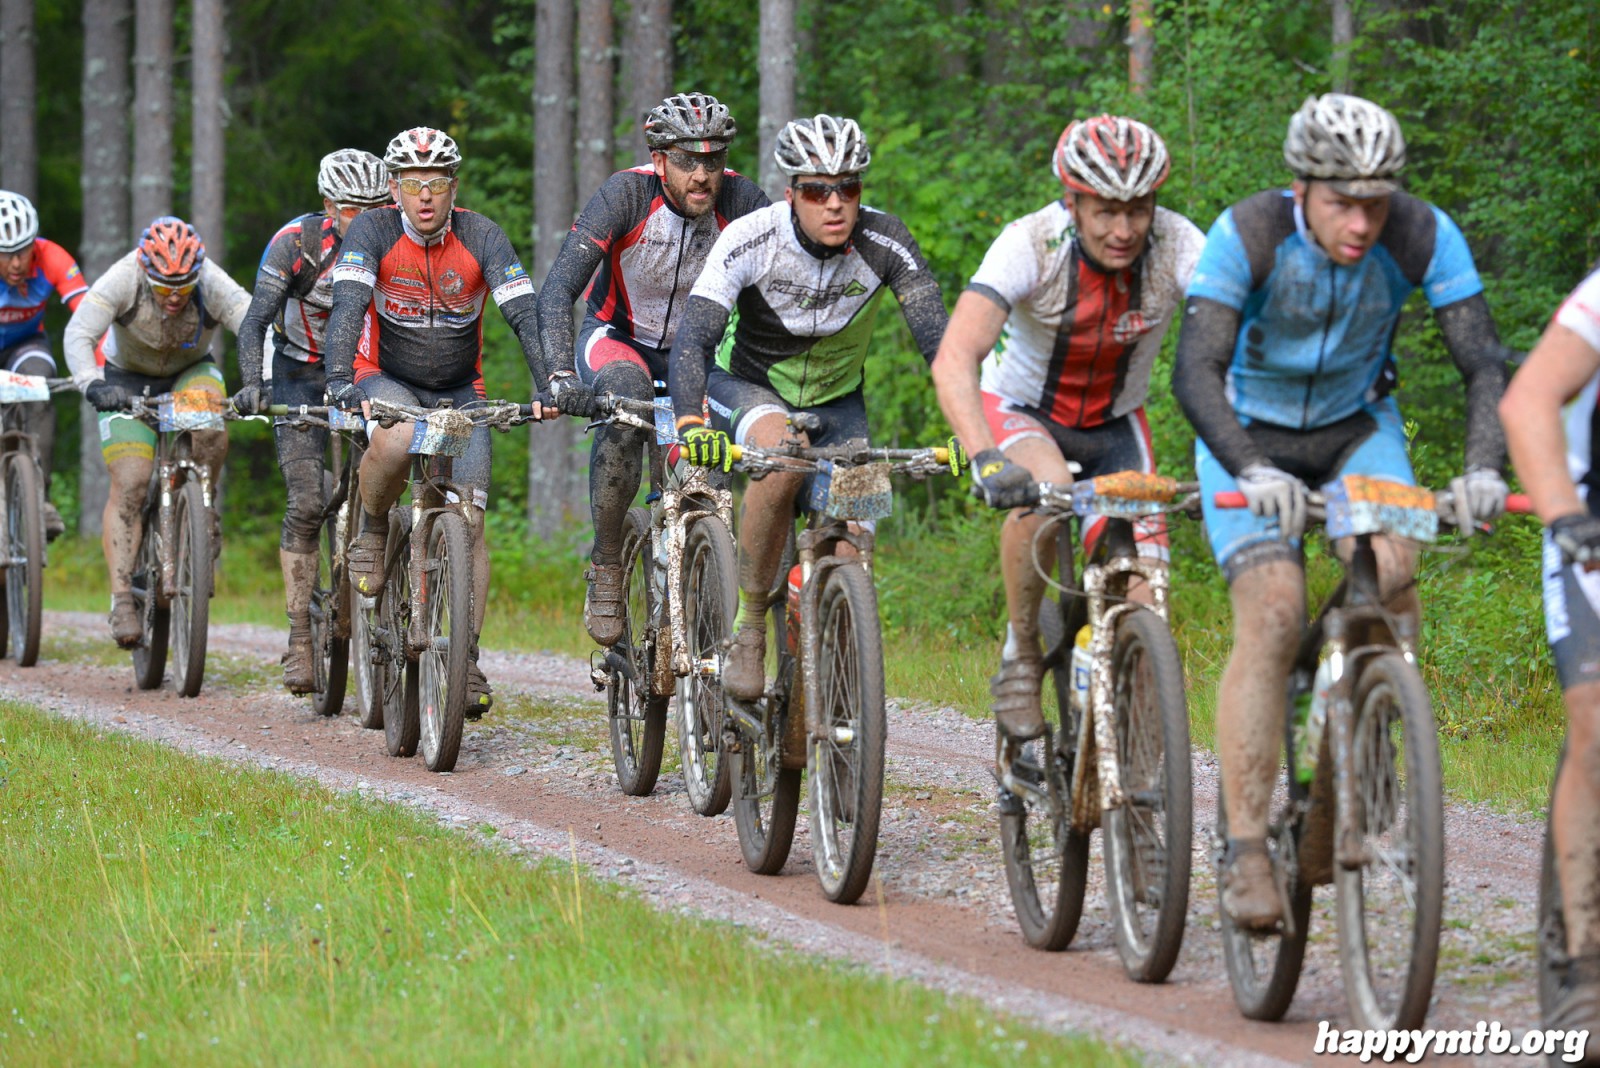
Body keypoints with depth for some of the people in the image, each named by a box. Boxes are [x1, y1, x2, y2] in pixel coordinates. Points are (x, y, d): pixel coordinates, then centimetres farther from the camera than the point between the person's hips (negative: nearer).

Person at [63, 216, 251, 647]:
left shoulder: (213, 286, -27)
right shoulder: (123, 281, -29)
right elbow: (79, 334, -35)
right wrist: (93, 385, -52)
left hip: (191, 372, 1)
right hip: (129, 381, -1)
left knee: (210, 430, -33)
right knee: (130, 484, -15)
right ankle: (122, 599, -15)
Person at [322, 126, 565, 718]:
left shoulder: (480, 236, -13)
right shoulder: (372, 231, -16)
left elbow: (524, 312, -20)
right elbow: (347, 307, -28)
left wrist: (548, 386, -35)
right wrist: (339, 380, -45)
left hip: (459, 391, 2)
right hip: (386, 380, -2)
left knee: (468, 522, -9)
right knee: (397, 442, -37)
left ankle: (467, 657, -1)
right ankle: (373, 531, -8)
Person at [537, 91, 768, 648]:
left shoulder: (739, 200, -19)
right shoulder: (628, 193, -25)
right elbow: (558, 288, -30)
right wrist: (560, 374, -44)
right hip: (618, 340, -3)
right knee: (628, 397, -35)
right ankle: (606, 564, -21)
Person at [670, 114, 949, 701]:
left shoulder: (884, 242, -22)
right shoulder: (751, 239, -26)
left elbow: (937, 338, -28)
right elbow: (693, 337, -34)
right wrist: (692, 425, -51)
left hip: (835, 399, 3)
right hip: (748, 387, -3)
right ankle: (748, 629, -23)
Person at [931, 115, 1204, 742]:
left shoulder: (1177, 247, -24)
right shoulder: (1030, 245, -30)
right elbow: (953, 362, -41)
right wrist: (986, 459, -57)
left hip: (1115, 425, 2)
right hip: (1018, 411, -2)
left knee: (1142, 600, -14)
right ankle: (1021, 654, -14)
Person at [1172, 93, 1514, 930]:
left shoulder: (1422, 237, -23)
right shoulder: (1247, 234, -29)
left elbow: (1482, 362, -23)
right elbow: (1196, 370, -36)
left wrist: (1483, 469, -41)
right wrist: (1252, 472, -52)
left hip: (1355, 427, 2)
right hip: (1249, 436, -2)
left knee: (1390, 570, -26)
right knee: (1272, 616, -21)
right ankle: (1244, 848, -18)